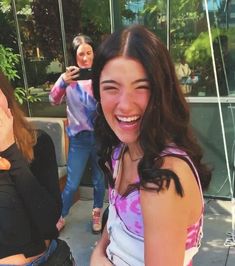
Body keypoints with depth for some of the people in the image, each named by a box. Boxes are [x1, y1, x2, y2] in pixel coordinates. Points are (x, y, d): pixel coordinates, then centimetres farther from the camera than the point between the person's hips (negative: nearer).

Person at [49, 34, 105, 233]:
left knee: (99, 180, 14)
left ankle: (97, 214, 36)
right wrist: (64, 82, -33)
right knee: (72, 183, 4)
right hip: (79, 137, -1)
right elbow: (54, 100, -15)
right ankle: (61, 217, 26)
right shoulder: (68, 77, -2)